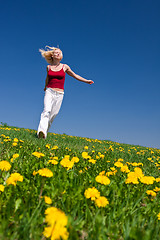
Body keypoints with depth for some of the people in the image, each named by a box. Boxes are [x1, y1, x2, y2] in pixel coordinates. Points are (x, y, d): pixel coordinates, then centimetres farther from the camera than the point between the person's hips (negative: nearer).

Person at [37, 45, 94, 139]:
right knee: (47, 111, -21)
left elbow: (75, 75, 18)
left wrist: (86, 81, 17)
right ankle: (41, 131, -33)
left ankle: (45, 132, 8)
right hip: (49, 91, 0)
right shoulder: (49, 67, 10)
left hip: (59, 94, 0)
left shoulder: (65, 67, 6)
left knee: (53, 114, -2)